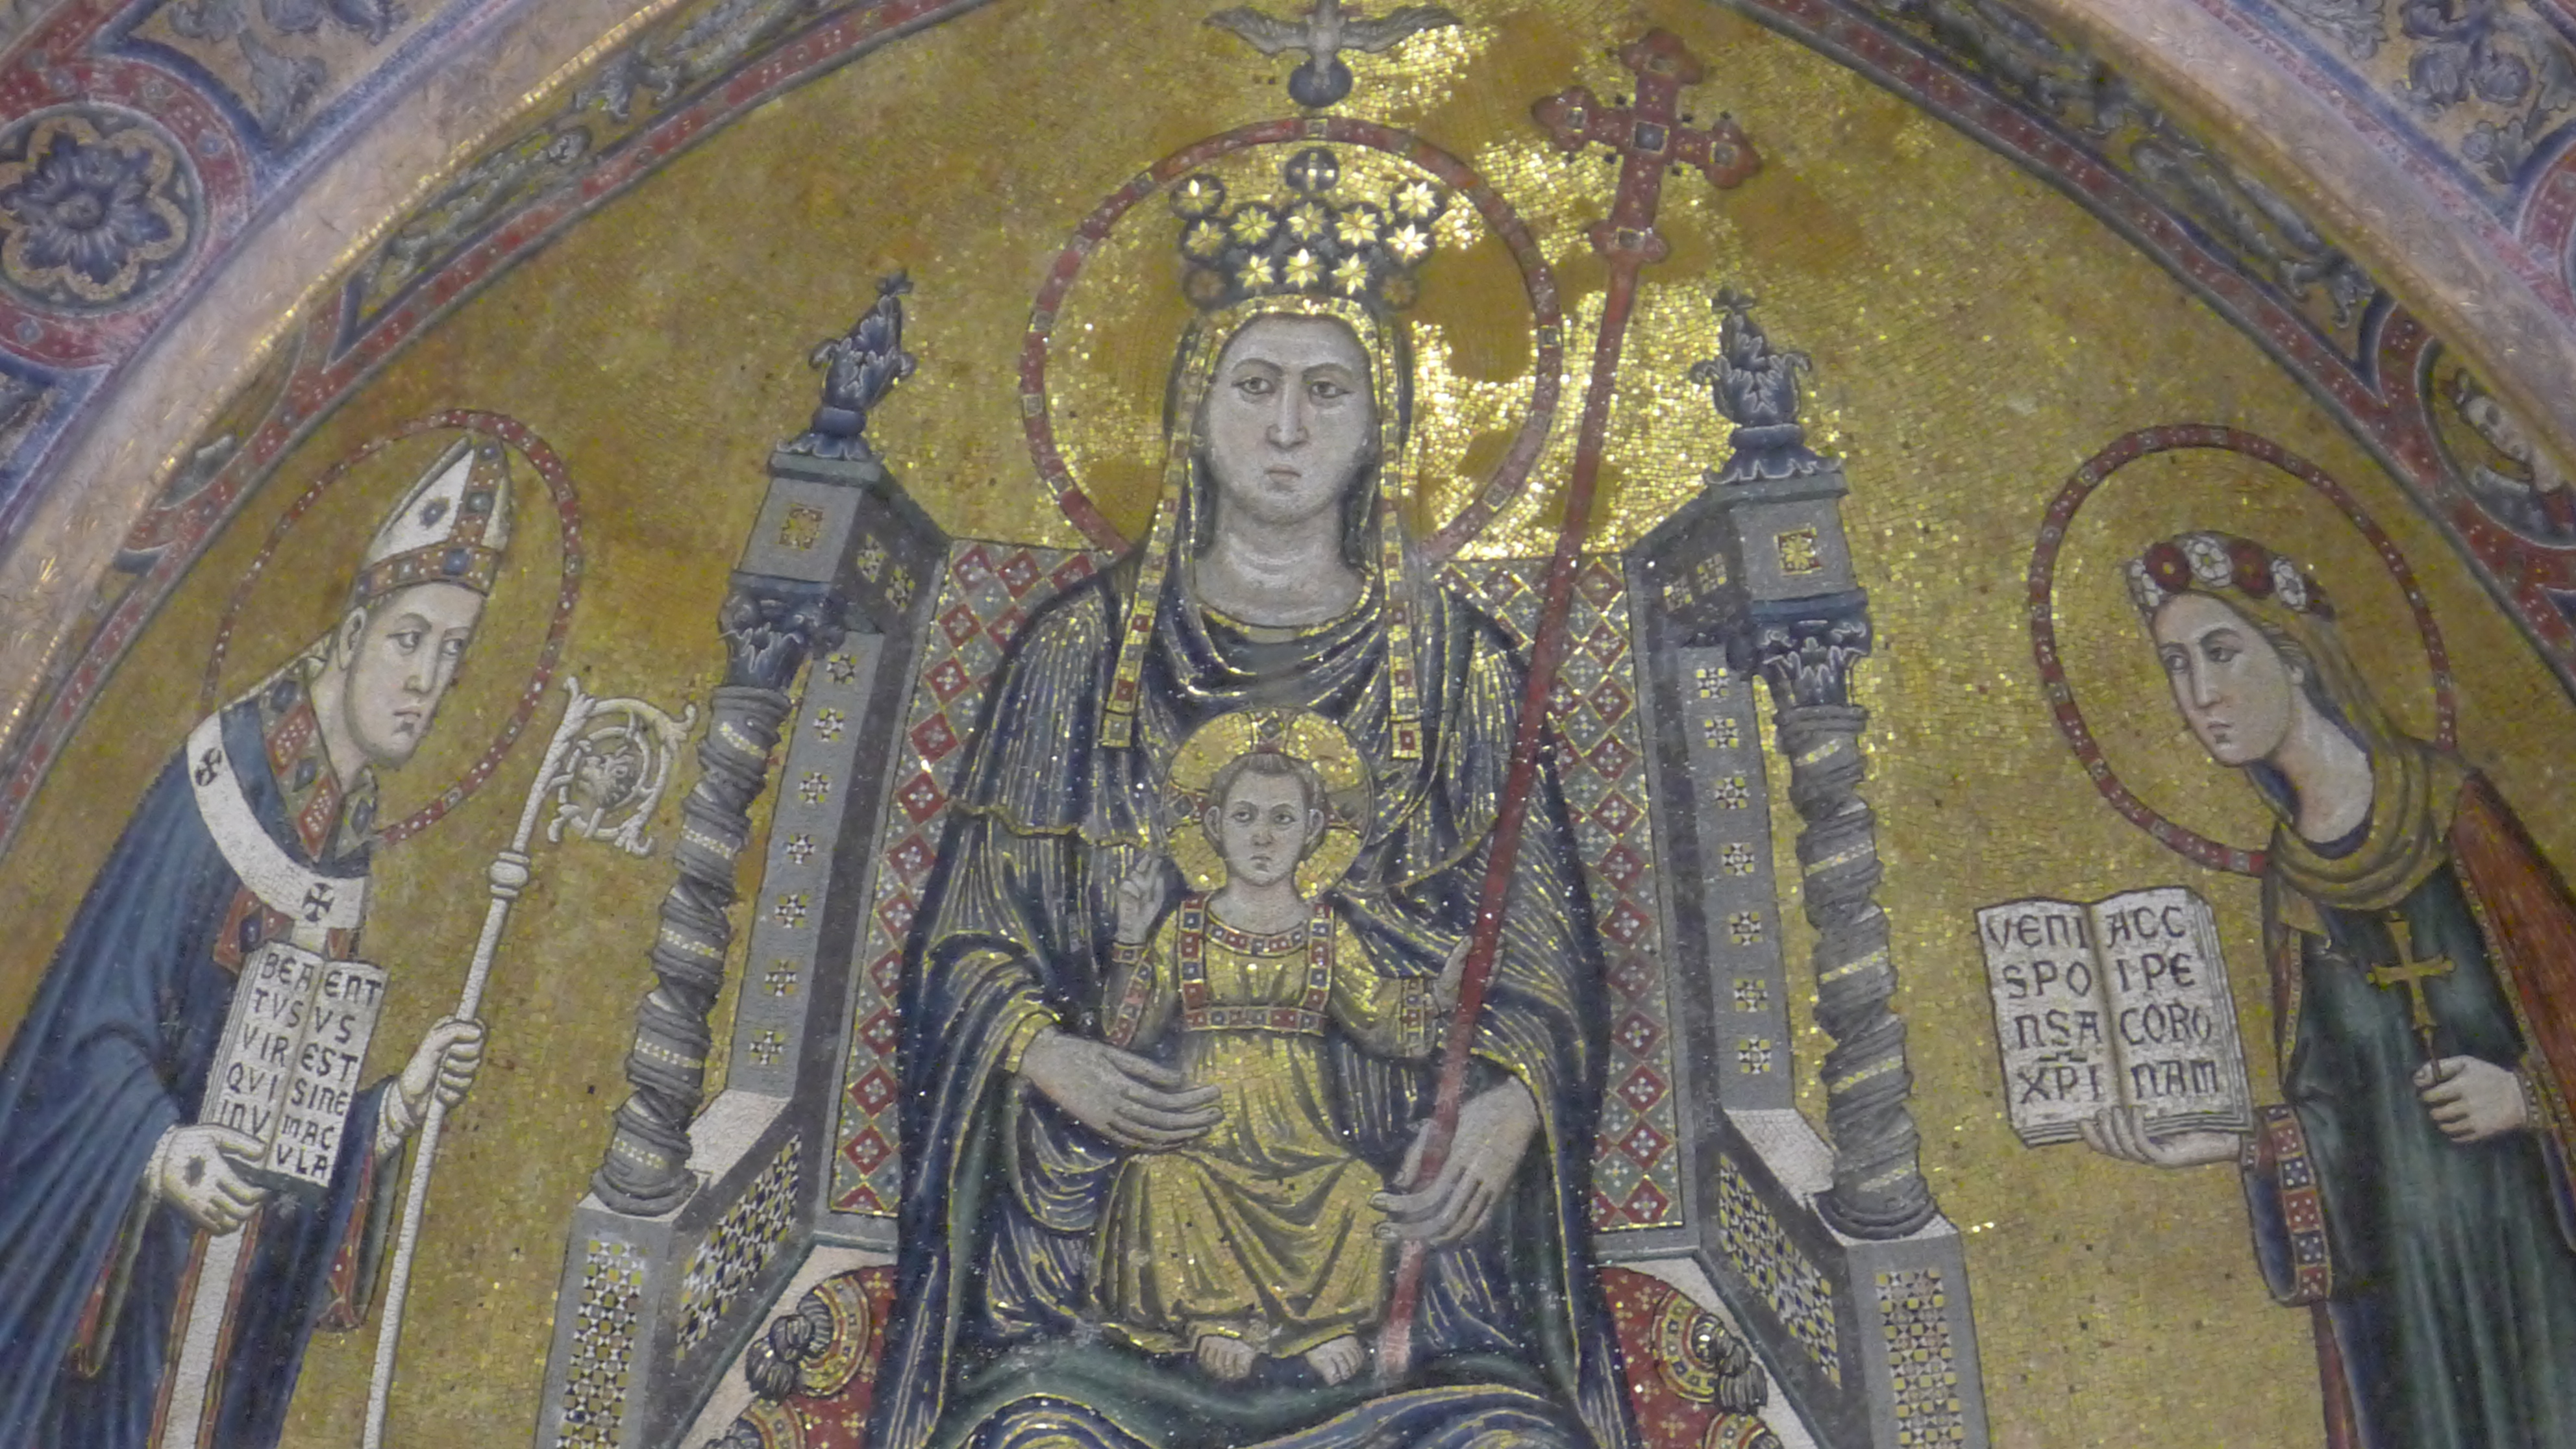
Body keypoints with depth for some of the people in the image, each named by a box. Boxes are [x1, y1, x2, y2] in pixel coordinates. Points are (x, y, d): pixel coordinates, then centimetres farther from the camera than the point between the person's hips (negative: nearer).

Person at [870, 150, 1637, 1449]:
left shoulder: (1455, 663, 9)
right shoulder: (1085, 648, 9)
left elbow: (1543, 944, 7)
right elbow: (972, 932, 8)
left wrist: (1508, 1106, -12)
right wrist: (1049, 1057, -12)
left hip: (1396, 1203, 1)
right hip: (1113, 1193, 0)